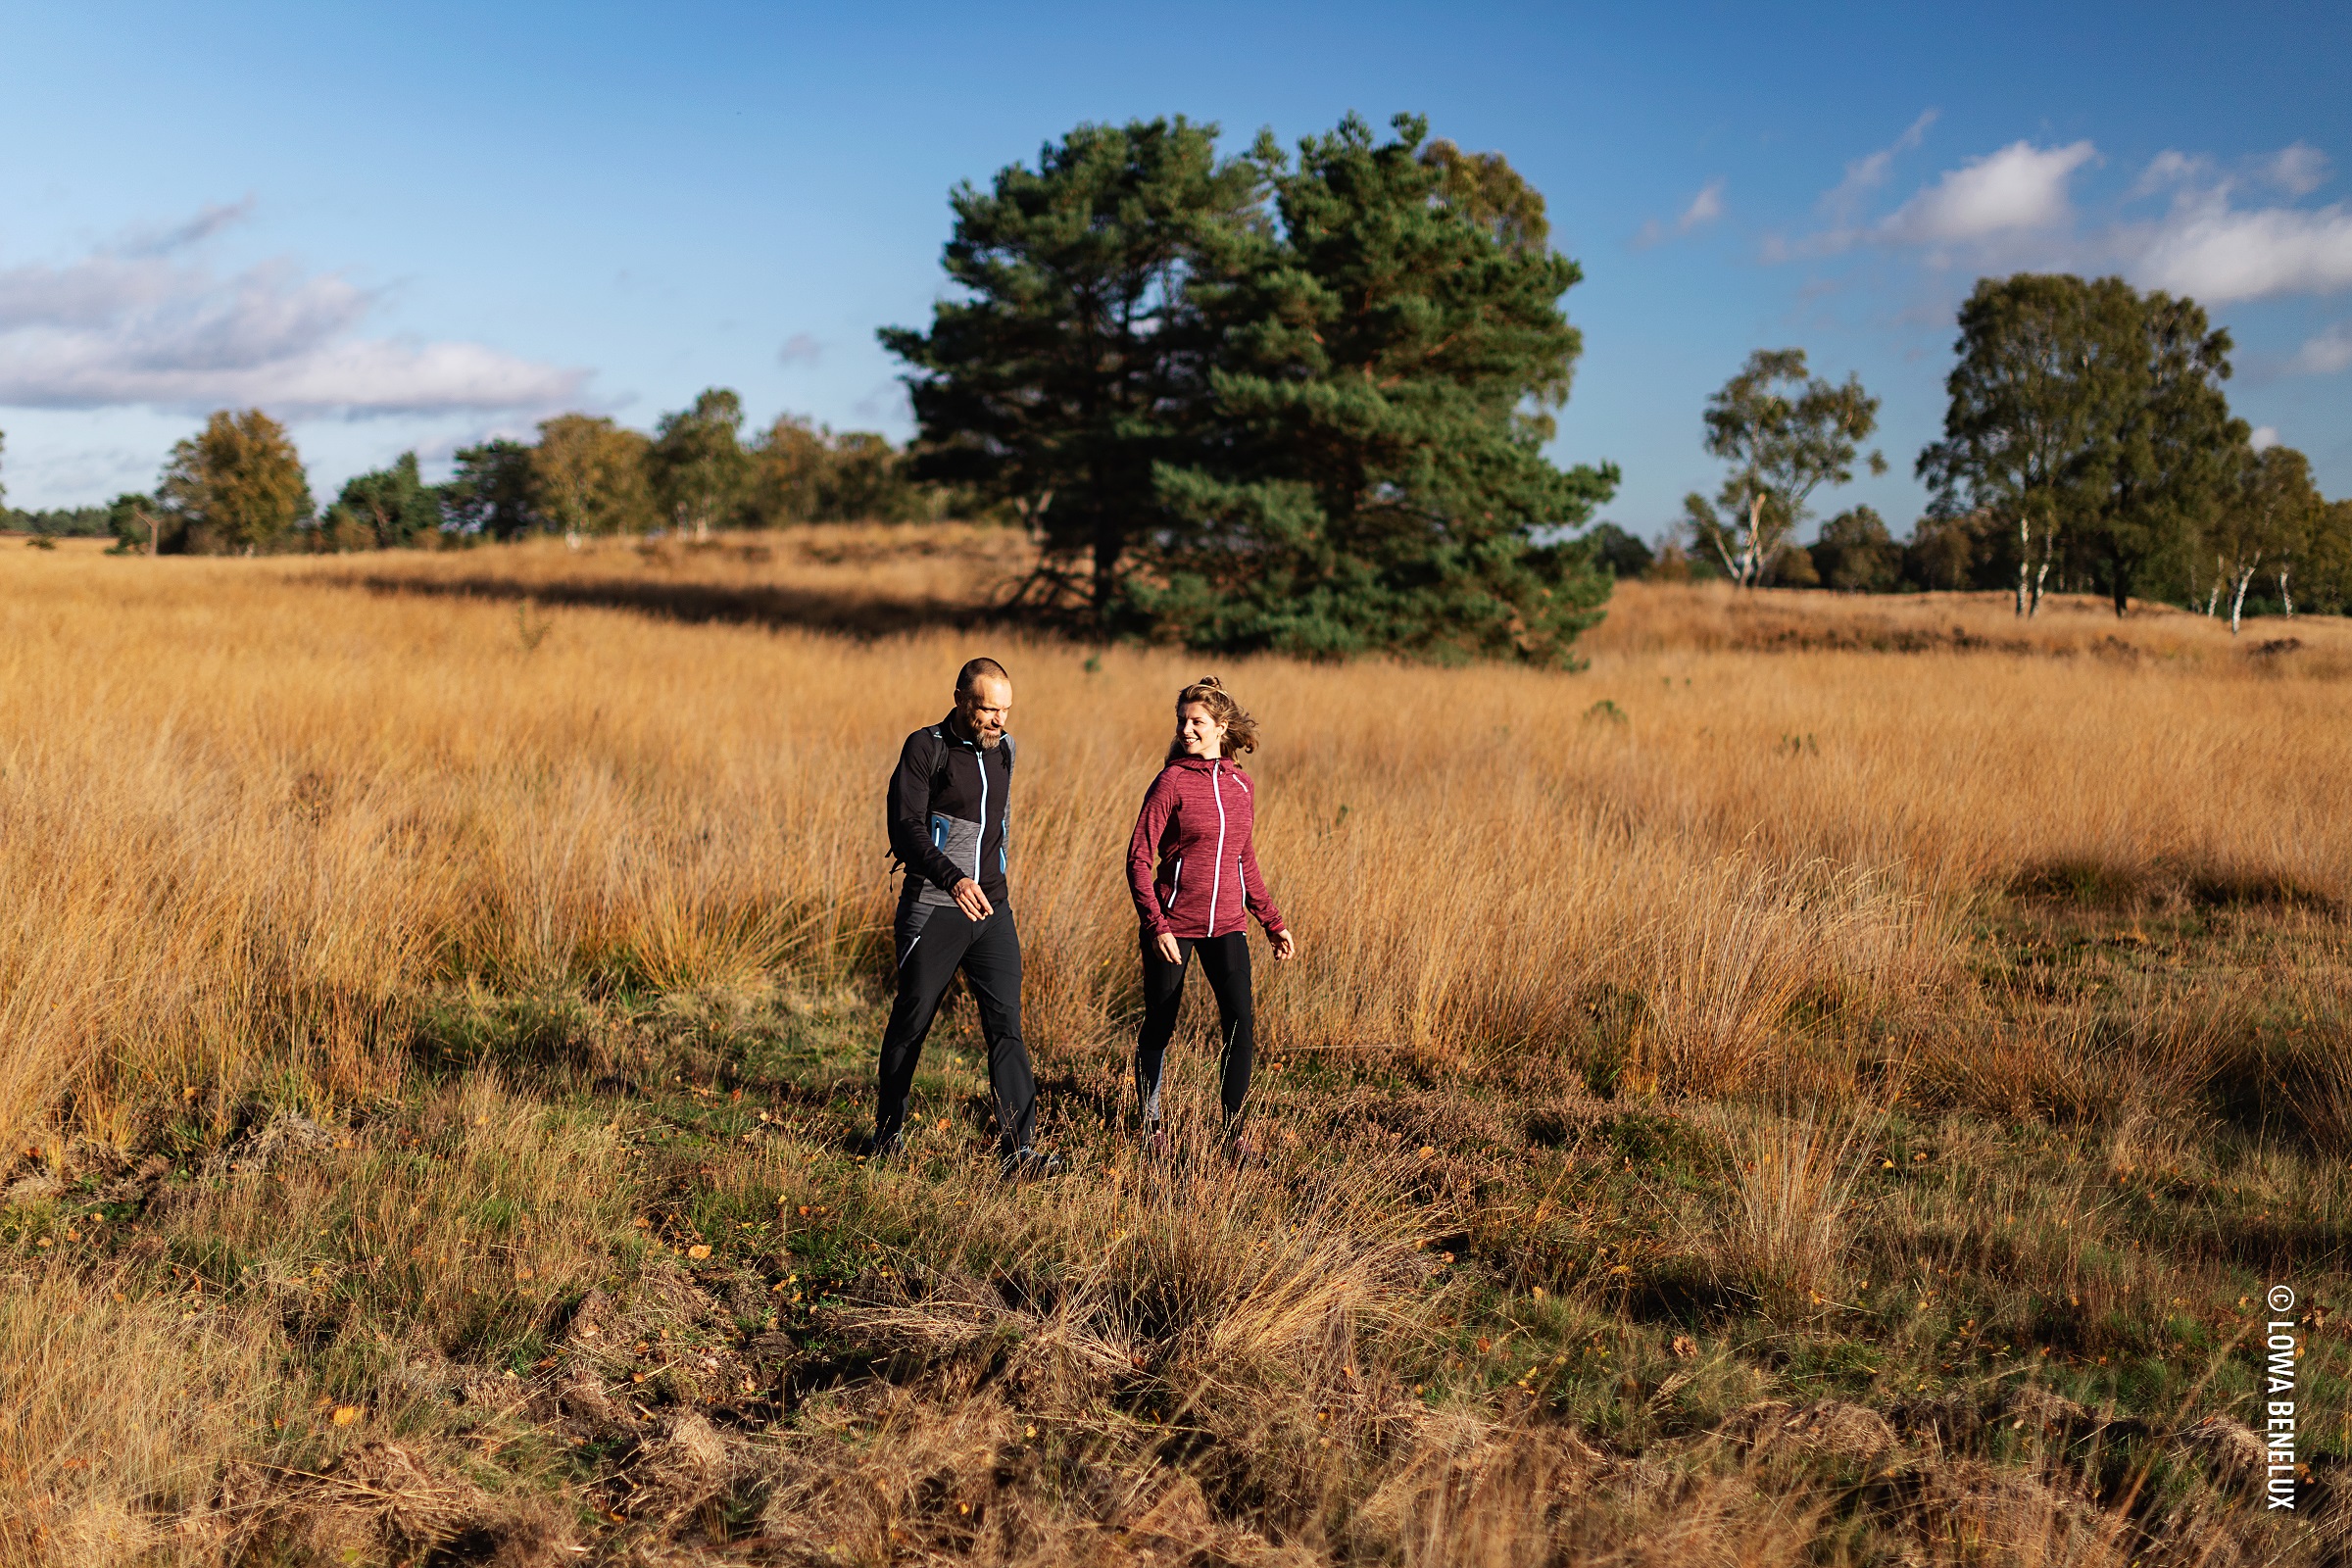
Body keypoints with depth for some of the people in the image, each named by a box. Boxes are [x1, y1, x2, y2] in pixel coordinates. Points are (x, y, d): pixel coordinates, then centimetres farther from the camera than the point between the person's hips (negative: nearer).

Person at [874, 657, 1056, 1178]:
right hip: (933, 911, -4)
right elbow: (905, 828, -18)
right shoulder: (925, 748, -9)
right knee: (910, 1023, 9)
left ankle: (1020, 1150, -10)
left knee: (1006, 1024, -6)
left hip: (992, 909, 4)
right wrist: (952, 877, -32)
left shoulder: (1004, 749, 10)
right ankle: (889, 1133, 29)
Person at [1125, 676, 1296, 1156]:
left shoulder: (1241, 786, 8)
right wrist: (1155, 925, -18)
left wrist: (1273, 923, 17)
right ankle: (1149, 1125, 25)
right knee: (1158, 1028, 7)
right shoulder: (1172, 781, -8)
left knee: (1241, 1025, -10)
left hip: (1226, 925, 4)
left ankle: (1233, 1132, 1)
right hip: (1172, 925, -3)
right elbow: (1139, 857, -9)